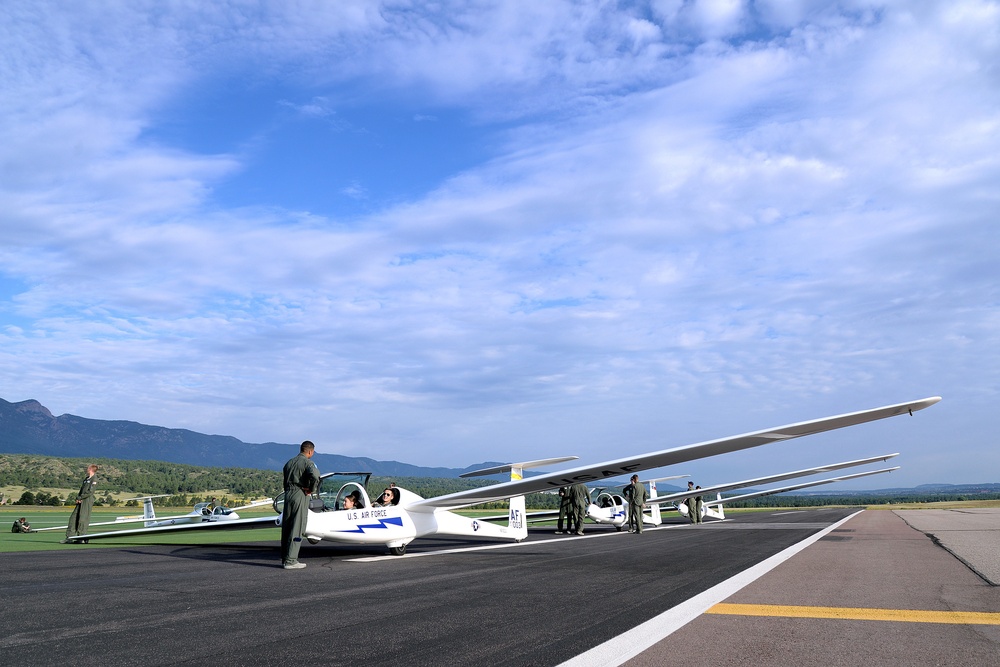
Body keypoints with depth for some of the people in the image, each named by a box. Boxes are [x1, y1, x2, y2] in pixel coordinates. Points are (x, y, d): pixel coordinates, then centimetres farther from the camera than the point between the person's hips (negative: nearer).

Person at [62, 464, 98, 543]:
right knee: (73, 518, 5)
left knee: (82, 519, -8)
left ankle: (82, 538, -1)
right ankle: (69, 537, 9)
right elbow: (81, 489, 18)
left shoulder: (94, 479, -7)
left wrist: (80, 498, -11)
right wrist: (78, 498, 1)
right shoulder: (86, 479, 21)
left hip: (87, 501, -9)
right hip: (80, 501, 9)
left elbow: (90, 492, -14)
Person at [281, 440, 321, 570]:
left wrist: (288, 491, 9)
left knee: (286, 528, 10)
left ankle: (285, 558, 16)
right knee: (296, 529, -4)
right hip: (300, 496, -7)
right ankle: (290, 560, -5)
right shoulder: (307, 462, -7)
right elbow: (315, 475, -26)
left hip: (288, 494, 7)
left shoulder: (289, 462, 17)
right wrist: (312, 490, -11)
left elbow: (284, 478, 13)